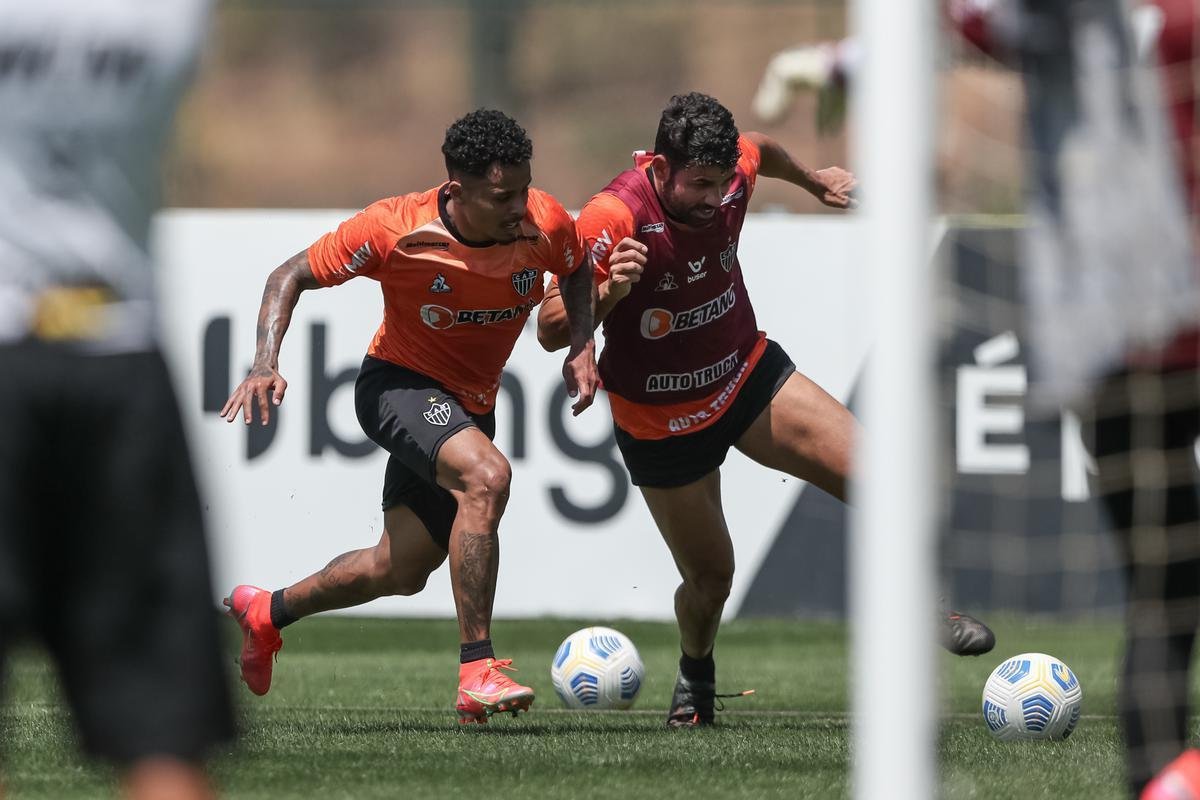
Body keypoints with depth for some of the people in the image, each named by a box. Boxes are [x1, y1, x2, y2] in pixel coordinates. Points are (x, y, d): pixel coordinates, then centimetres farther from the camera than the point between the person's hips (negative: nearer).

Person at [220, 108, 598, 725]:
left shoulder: (546, 226, -17)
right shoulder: (394, 230, -25)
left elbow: (576, 272, 9)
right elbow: (291, 276, -12)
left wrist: (581, 346, -8)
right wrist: (266, 364, -26)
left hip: (470, 406, 5)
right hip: (399, 386, -5)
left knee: (402, 571, 14)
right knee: (486, 475, -34)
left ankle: (267, 611, 42)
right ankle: (476, 673, -32)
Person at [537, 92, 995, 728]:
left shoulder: (731, 171, -15)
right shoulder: (613, 219, -30)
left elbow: (762, 151, 13)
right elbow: (550, 330, -26)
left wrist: (812, 180, 32)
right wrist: (609, 292, -45)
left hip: (748, 375, 4)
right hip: (662, 423, -4)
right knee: (710, 579, 4)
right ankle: (696, 677, 38)